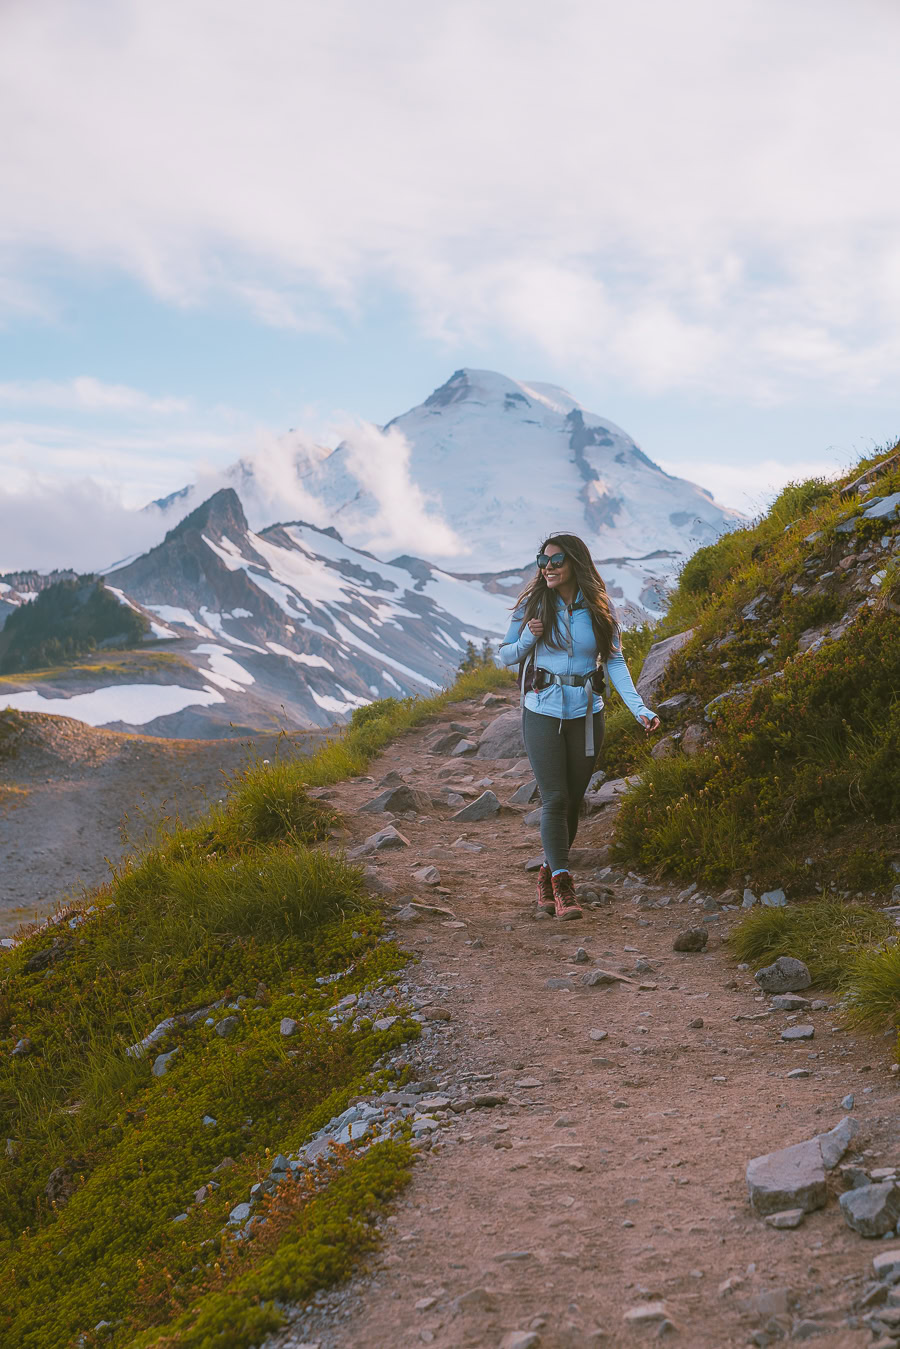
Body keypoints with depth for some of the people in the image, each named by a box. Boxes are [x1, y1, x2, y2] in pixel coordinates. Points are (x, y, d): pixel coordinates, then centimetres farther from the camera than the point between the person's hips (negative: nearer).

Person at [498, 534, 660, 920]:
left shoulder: (598, 608, 1)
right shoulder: (533, 604, -1)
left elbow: (615, 661, -1)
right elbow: (506, 656, 7)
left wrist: (640, 709, -13)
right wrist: (528, 639, -15)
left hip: (585, 715, 2)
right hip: (542, 714, -2)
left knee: (572, 801, 8)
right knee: (555, 799, -9)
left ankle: (548, 874, 26)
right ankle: (562, 886, -7)